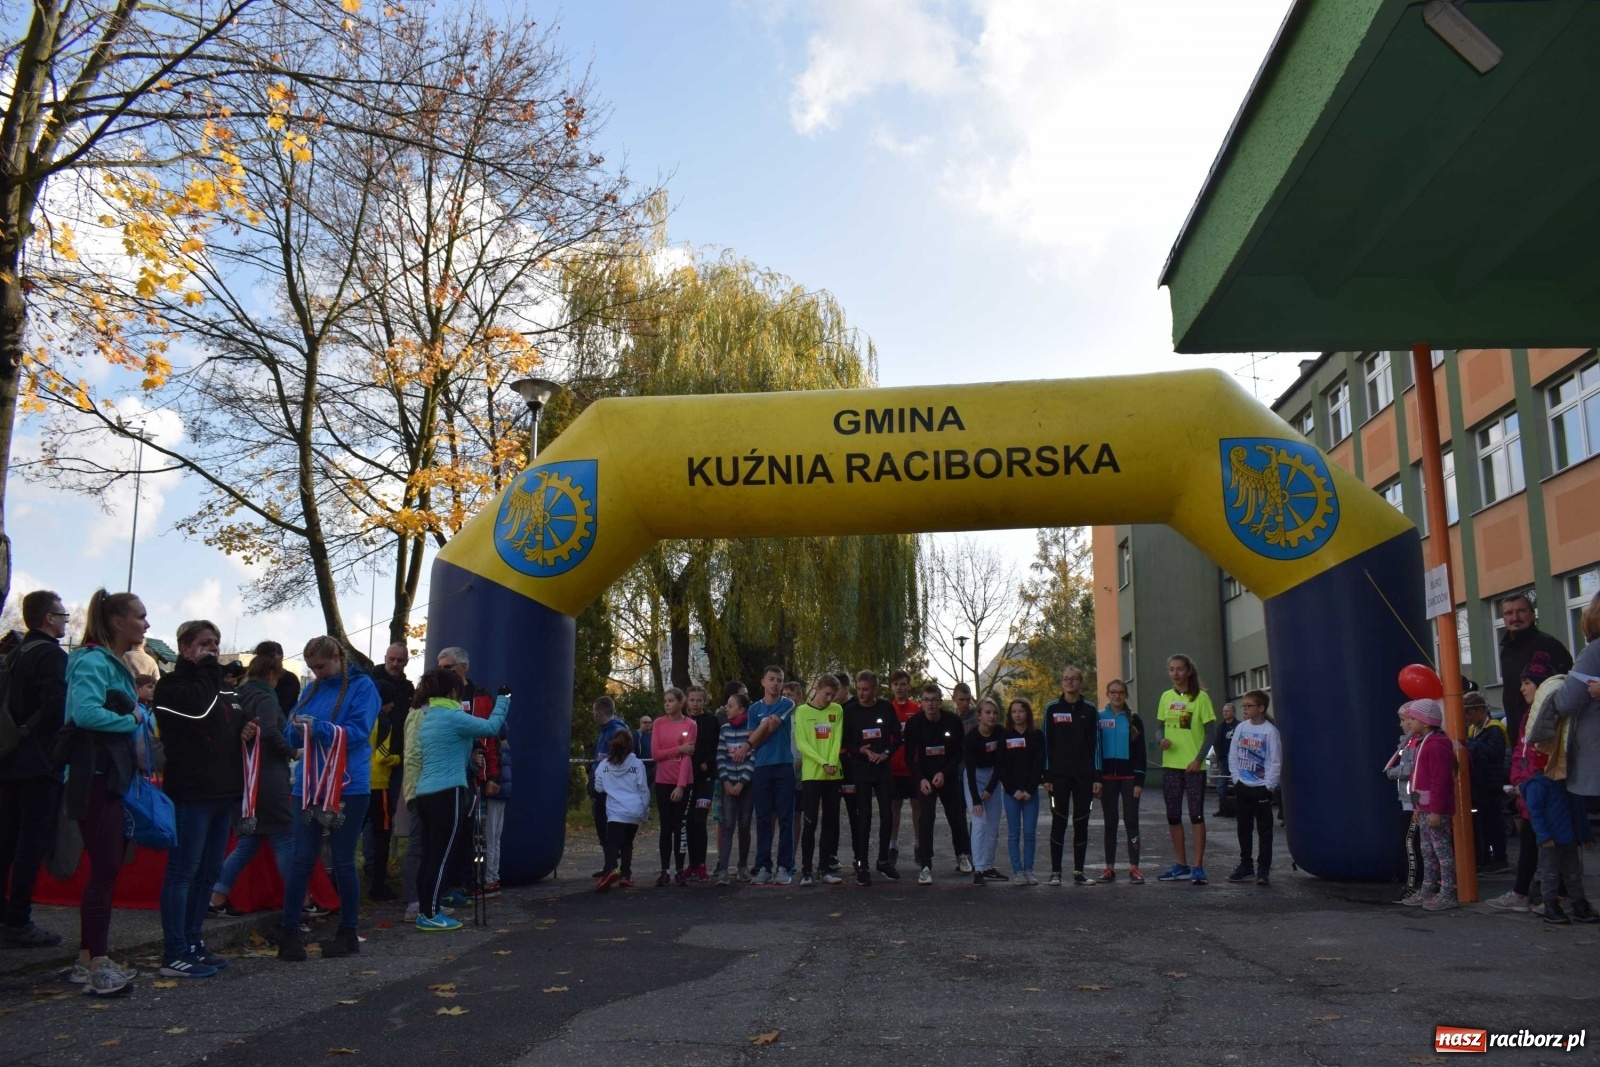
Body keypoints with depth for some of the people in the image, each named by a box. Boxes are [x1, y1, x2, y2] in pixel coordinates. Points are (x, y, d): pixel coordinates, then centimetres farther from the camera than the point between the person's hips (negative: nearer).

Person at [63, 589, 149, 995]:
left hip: (114, 778, 10)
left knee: (106, 869, 13)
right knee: (105, 868, -8)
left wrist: (137, 715, 4)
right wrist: (132, 719, -15)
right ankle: (97, 965, -3)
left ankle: (88, 961, 21)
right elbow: (86, 712, -28)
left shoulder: (115, 664, 17)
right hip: (95, 778, -10)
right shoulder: (93, 661, -13)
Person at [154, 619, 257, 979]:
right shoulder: (171, 685, -4)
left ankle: (192, 943, 22)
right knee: (183, 872, -5)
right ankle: (174, 954, 0)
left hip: (223, 792, 8)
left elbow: (241, 723, 28)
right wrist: (206, 668, -11)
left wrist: (248, 731, 4)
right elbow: (196, 709, -24)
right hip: (190, 792, -8)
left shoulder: (224, 687, 19)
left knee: (209, 872, 13)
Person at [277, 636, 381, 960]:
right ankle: (288, 932, 11)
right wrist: (298, 728, -12)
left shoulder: (362, 686, -4)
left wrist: (317, 727, -22)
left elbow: (358, 732, -13)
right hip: (310, 785, 4)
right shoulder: (312, 689, 13)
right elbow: (293, 736, 12)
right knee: (302, 859, 2)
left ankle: (349, 933, 17)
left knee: (342, 862, 4)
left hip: (348, 787, -4)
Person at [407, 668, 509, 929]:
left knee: (430, 855, 11)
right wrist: (502, 702, 3)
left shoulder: (427, 718, 15)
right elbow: (491, 727, -9)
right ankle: (430, 915, -1)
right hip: (447, 793, -9)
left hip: (426, 793, 9)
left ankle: (426, 910, 16)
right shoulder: (452, 716, -12)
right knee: (441, 856, -4)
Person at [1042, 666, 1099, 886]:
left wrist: (1097, 777, -2)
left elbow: (1095, 743, 4)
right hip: (1059, 775, -1)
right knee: (1059, 822, 1)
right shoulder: (1052, 709, 2)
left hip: (1084, 775, 1)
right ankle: (1055, 871, 8)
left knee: (1081, 822, 5)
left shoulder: (1090, 710, 4)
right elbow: (1047, 743, 1)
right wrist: (1047, 776, -4)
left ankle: (1079, 872, 13)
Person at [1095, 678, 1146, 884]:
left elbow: (1140, 752, 1)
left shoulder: (1133, 719, 3)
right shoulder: (1099, 718, 4)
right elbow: (1094, 749, 3)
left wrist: (1139, 781, -6)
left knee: (1131, 821, -1)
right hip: (1107, 777, 1)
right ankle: (1109, 867, 10)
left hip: (1129, 777, -1)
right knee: (1110, 822, 6)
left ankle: (1134, 868, 1)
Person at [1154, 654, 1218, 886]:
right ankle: (1181, 865, 21)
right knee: (1173, 815, 10)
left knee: (1196, 815, -3)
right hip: (1170, 765, 5)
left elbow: (1211, 732, -7)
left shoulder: (1200, 697, -6)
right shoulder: (1166, 697, 8)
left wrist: (1199, 759, -15)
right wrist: (1160, 740, -8)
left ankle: (1198, 867, 1)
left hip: (1194, 766, -5)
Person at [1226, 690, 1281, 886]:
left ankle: (1263, 869, 3)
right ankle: (1245, 866, 21)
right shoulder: (1241, 728, 5)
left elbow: (1276, 762, -8)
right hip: (1242, 787, 5)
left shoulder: (1270, 731, -9)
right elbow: (1232, 756, 8)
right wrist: (1236, 779, 0)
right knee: (1243, 828, 12)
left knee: (1264, 829, 0)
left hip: (1262, 788, -5)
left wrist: (1268, 786, -11)